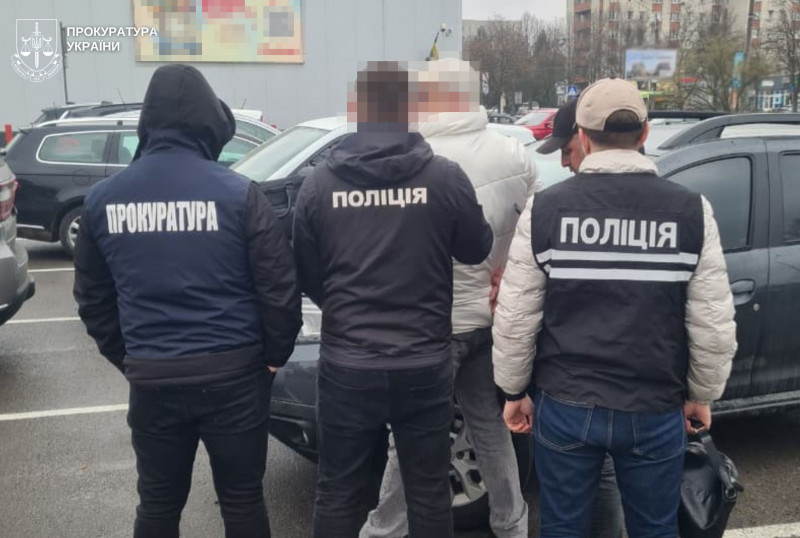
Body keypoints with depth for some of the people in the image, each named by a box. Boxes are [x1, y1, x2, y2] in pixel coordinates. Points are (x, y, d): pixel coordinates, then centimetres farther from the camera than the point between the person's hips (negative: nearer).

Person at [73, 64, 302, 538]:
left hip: (152, 379, 3)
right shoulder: (238, 194, -11)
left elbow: (93, 300, 9)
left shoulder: (102, 199, 1)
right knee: (242, 499, 13)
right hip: (232, 372, -3)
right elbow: (279, 288, -9)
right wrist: (275, 355, 6)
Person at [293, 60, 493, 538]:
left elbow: (307, 277, 5)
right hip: (425, 365, -1)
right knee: (429, 494, 14)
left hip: (347, 365, 1)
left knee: (338, 494, 16)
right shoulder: (445, 177, -9)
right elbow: (477, 250, 6)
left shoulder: (319, 183, -4)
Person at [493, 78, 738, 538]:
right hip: (656, 412, 1)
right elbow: (714, 325, -5)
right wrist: (702, 395, 11)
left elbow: (515, 319, -5)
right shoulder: (692, 210, -7)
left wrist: (514, 391, 8)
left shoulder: (545, 209, -8)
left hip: (566, 406, 0)